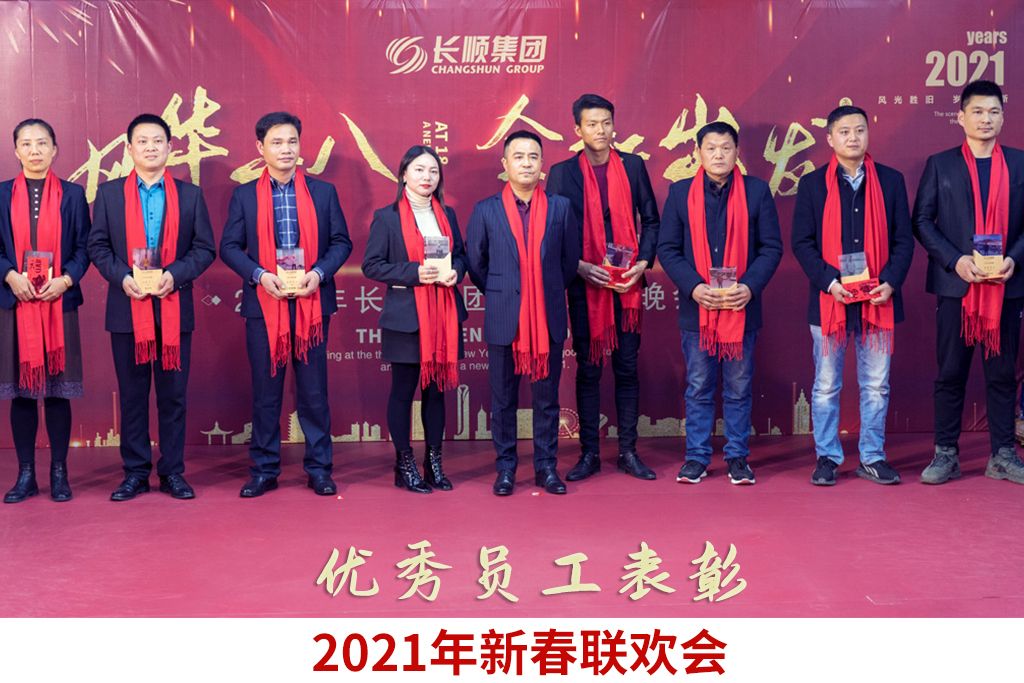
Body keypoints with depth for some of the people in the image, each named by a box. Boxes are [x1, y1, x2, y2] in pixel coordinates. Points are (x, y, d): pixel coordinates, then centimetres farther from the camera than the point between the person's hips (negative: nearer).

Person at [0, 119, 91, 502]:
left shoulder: (72, 195, 7)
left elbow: (83, 248, 4)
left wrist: (65, 280, -12)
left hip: (59, 302, -1)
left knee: (58, 389, 2)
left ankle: (59, 474, 11)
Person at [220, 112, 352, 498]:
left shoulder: (323, 192, 6)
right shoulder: (244, 196, 5)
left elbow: (341, 242, 6)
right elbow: (229, 247, 3)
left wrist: (319, 272, -11)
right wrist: (259, 275, -13)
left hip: (312, 303, 0)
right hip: (263, 304, 0)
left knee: (314, 390, 4)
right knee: (265, 391, 6)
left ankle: (319, 469, 13)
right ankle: (264, 470, 15)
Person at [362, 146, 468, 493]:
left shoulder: (447, 215, 12)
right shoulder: (386, 217, -3)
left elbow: (461, 254, 18)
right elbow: (371, 265, -6)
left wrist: (455, 271, -6)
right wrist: (414, 272, -18)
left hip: (444, 315, 5)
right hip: (406, 317, -4)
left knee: (436, 388, 10)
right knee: (403, 390, 3)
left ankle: (434, 462, 19)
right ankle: (404, 464, 14)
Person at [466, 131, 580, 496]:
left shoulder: (560, 207, 3)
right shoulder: (486, 210, 0)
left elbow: (570, 260, 11)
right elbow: (476, 263, 9)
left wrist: (548, 293, 12)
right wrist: (499, 295, 10)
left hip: (549, 318, 1)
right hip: (504, 319, -1)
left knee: (547, 397, 8)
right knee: (503, 399, 7)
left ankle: (546, 466, 19)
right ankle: (506, 467, 18)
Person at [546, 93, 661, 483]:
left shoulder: (633, 166, 5)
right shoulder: (562, 173, 1)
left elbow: (651, 220, 8)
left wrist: (643, 262, -6)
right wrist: (580, 267, -12)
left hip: (628, 285, 1)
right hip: (585, 285, -1)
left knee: (627, 367, 6)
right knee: (587, 370, 4)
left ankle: (628, 451, 14)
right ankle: (589, 453, 12)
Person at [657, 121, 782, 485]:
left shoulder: (756, 191, 3)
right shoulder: (680, 193, 3)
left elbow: (772, 247, 2)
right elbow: (667, 248, 2)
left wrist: (750, 286, -13)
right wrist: (693, 287, -12)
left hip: (742, 307, 0)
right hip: (696, 308, 0)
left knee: (739, 389, 8)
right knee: (698, 388, 8)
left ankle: (737, 456, 19)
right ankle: (696, 456, 18)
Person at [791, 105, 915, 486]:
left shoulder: (891, 180, 7)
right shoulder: (813, 184, 3)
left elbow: (903, 239, 6)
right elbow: (802, 242, -1)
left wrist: (890, 282, -9)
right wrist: (829, 281, -14)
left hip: (878, 300, 1)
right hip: (829, 300, -1)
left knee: (876, 386, 7)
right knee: (826, 386, 5)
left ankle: (872, 458, 18)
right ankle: (827, 457, 15)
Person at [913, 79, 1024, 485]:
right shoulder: (940, 165, 4)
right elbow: (921, 221, 0)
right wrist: (955, 261, -12)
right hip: (956, 284, -1)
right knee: (950, 373, 3)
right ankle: (946, 454, 10)